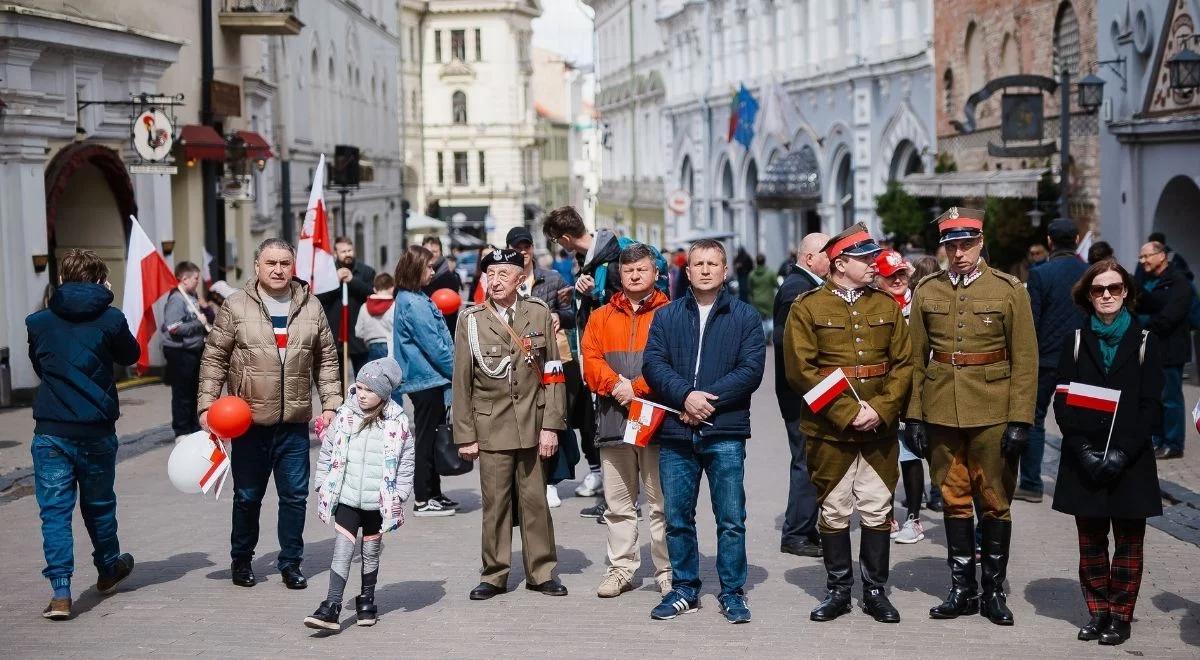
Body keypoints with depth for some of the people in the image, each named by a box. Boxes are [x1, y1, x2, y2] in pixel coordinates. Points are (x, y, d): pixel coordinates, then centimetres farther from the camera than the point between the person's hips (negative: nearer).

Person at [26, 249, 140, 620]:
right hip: (96, 432, 0)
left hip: (50, 432, 0)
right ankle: (108, 571, 38)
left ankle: (60, 593, -8)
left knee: (54, 511, 1)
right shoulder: (110, 319, -6)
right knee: (99, 506, 18)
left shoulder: (39, 322, -1)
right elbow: (131, 355, 12)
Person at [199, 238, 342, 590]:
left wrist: (331, 403, 3)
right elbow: (214, 358, 0)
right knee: (247, 497, 9)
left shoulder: (311, 307, 5)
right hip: (249, 420, -2)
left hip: (295, 423, 2)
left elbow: (326, 360, 10)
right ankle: (241, 560, 27)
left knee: (295, 496, 7)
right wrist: (206, 403, -7)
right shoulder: (236, 306, -3)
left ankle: (291, 563, 21)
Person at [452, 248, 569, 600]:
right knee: (495, 502, 2)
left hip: (533, 423, 1)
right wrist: (464, 435, 0)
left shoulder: (539, 314, 3)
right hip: (491, 425, -1)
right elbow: (461, 382, 2)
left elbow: (553, 374, 3)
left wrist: (551, 425, -3)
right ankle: (494, 575, 13)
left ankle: (541, 572, 17)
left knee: (535, 499, 6)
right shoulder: (471, 320, 1)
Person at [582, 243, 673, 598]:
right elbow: (591, 360, 4)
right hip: (613, 420, 4)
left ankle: (667, 572, 6)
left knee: (662, 502, 0)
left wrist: (637, 387, -13)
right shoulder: (602, 317, 14)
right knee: (618, 503, 9)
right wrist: (615, 384, -12)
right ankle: (621, 569, 17)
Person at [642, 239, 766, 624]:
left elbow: (751, 369, -5)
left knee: (731, 519, 0)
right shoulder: (666, 316, 11)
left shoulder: (745, 317, 5)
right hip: (676, 433, 2)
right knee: (677, 517, 8)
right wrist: (685, 396, -16)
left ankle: (732, 593, 10)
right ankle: (684, 589, 20)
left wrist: (709, 399, -13)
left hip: (725, 433, -2)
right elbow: (653, 364, 0)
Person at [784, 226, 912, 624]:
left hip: (880, 428, 3)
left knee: (877, 511, 7)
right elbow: (800, 369, -9)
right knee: (833, 512, 6)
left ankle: (875, 591, 18)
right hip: (829, 430, -3)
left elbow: (903, 363, 5)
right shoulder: (808, 307, -3)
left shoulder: (887, 305, 8)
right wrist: (847, 413, -14)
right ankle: (838, 591, 19)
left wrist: (880, 410, -9)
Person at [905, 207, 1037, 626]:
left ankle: (994, 590, 16)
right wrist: (913, 416, 2)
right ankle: (962, 589, 18)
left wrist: (1020, 420, -9)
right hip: (941, 413, 2)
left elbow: (1025, 361, -3)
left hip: (992, 414, -2)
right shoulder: (927, 291, 5)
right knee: (953, 500, 9)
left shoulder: (1009, 290, -2)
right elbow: (916, 358, 7)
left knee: (995, 502, 5)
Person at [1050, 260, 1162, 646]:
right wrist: (1084, 449, -10)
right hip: (1084, 461, 2)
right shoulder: (1077, 342, 6)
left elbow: (1152, 406, -2)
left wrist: (1122, 452, -13)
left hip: (1130, 461, -1)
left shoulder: (1144, 342, 2)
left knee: (1128, 542, 2)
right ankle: (1097, 613, 17)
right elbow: (1062, 401, 2)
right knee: (1090, 542, 7)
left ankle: (1120, 615, 11)